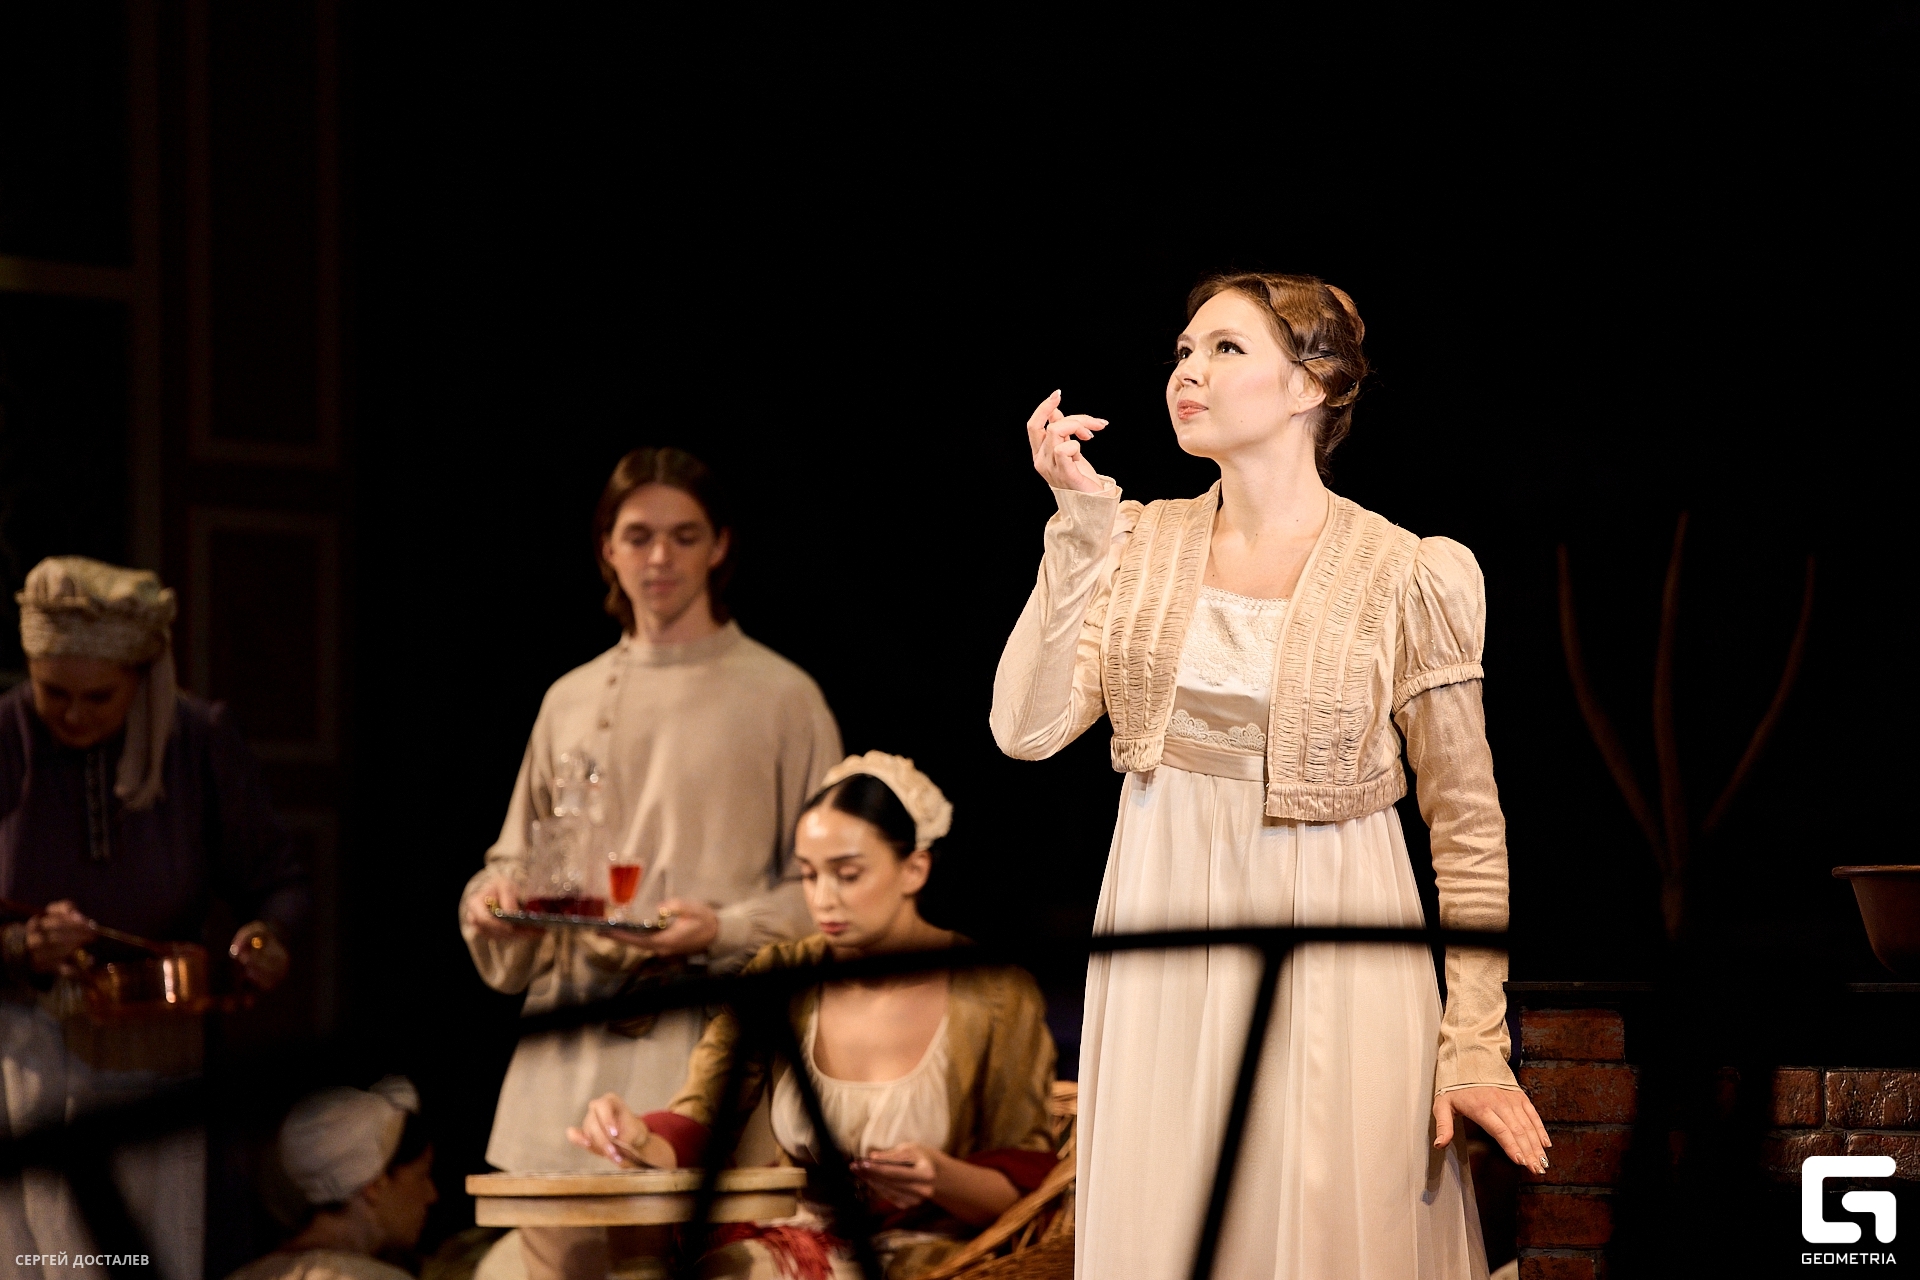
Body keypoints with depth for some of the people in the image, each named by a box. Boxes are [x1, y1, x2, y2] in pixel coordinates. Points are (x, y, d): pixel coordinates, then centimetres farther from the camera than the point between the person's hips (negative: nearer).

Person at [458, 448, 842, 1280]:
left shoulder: (779, 698, 4)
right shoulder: (571, 702, 17)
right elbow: (519, 857, 25)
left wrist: (723, 930, -15)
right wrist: (493, 900, 2)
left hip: (704, 1038, -4)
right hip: (569, 1044, 4)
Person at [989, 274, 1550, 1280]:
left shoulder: (1403, 577, -6)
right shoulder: (1141, 546, 6)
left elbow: (1468, 828, -2)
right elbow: (1028, 727, -6)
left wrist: (1475, 1041, -6)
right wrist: (1079, 522, -9)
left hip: (1332, 966, -4)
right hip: (1163, 947, 4)